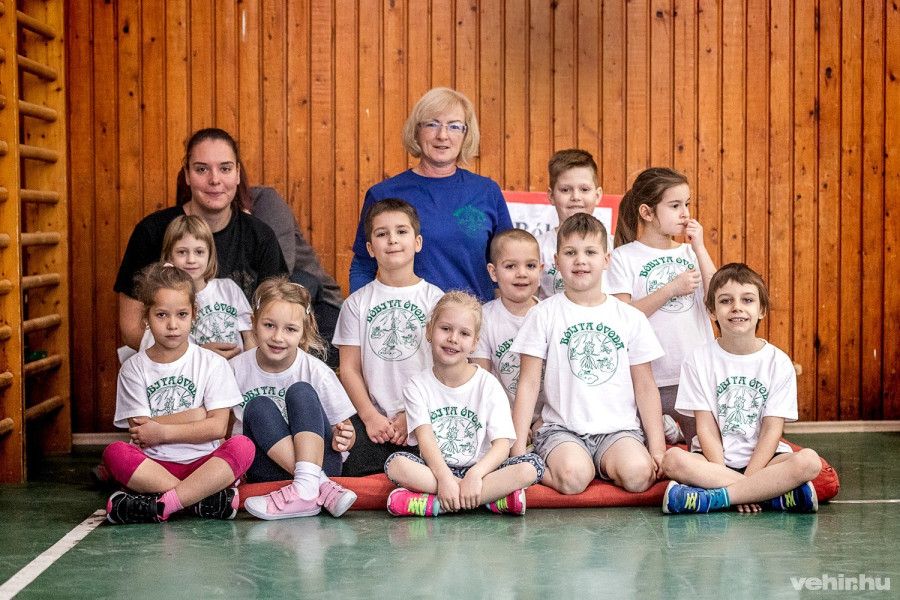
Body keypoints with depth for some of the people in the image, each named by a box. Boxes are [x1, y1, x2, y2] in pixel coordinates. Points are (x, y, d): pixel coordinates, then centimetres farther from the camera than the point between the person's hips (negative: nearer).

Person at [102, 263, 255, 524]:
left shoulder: (212, 363, 6)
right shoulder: (134, 368, 7)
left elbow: (217, 427, -3)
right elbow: (139, 431, -3)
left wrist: (162, 431, -10)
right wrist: (197, 415, -6)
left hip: (203, 464, 0)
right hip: (154, 466, 0)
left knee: (242, 446, -28)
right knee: (114, 452, -29)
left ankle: (160, 505, -35)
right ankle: (204, 498, -32)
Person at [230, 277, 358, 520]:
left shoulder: (316, 372, -6)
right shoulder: (236, 369, -2)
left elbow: (344, 430, 2)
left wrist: (343, 439, -22)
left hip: (320, 460, -2)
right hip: (269, 469, 2)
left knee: (300, 391, -22)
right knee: (258, 407, -24)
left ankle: (305, 487, -43)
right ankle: (321, 488, -40)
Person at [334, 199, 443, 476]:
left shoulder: (435, 299, 7)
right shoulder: (357, 303, 10)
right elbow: (349, 369, 5)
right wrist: (370, 416, -8)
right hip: (372, 419, 1)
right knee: (357, 473, -24)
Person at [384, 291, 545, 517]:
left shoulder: (488, 385, 1)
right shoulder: (418, 386, 2)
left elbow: (502, 445, -9)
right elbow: (425, 438, -12)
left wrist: (475, 474, -28)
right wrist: (444, 478, -30)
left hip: (479, 470, 0)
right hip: (435, 470, 0)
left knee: (532, 466, -27)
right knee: (396, 463, -30)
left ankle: (430, 503, -32)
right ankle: (491, 497, -28)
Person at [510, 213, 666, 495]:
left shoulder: (631, 318, 8)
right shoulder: (544, 315, 3)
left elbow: (645, 387, 10)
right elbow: (529, 383, 1)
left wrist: (657, 449, 2)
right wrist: (518, 447, -6)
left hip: (619, 428, 2)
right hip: (562, 428, -2)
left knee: (637, 474, -29)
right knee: (573, 477, -32)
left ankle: (607, 465, 0)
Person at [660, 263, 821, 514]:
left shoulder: (779, 362, 1)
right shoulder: (699, 360, 0)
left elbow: (772, 430, -5)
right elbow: (706, 427, -6)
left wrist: (748, 478, -19)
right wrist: (732, 479, -18)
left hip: (762, 459, 0)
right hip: (715, 460, 0)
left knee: (808, 461, -29)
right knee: (673, 459, -32)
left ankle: (710, 498, -29)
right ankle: (775, 495, -27)